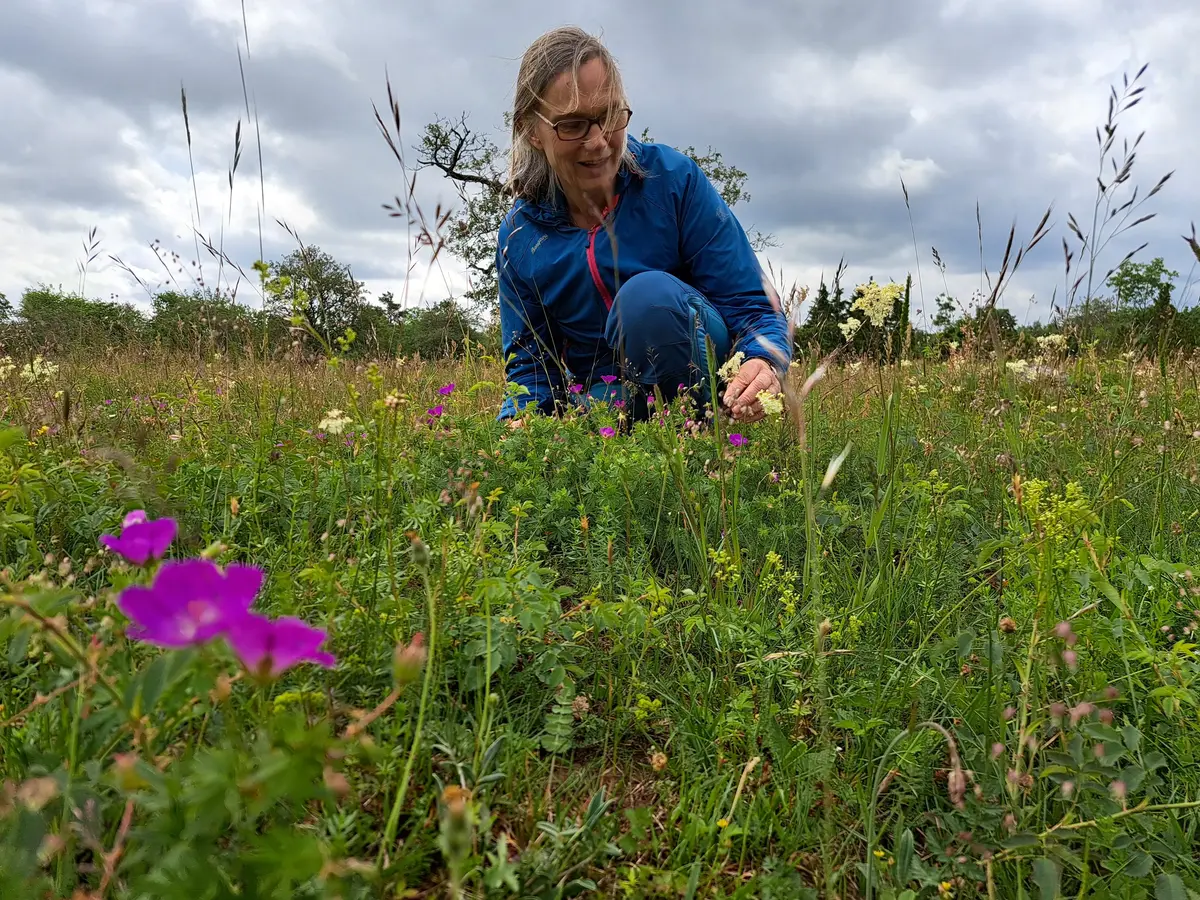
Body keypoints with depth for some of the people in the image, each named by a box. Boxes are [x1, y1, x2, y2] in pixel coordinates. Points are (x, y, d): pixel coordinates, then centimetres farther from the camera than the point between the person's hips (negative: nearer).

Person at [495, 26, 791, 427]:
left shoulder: (675, 179, -12)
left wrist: (764, 364, -35)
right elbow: (528, 362, 2)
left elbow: (754, 308, -12)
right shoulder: (517, 237, -3)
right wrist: (516, 423, -21)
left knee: (650, 293, -32)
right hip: (594, 402, 3)